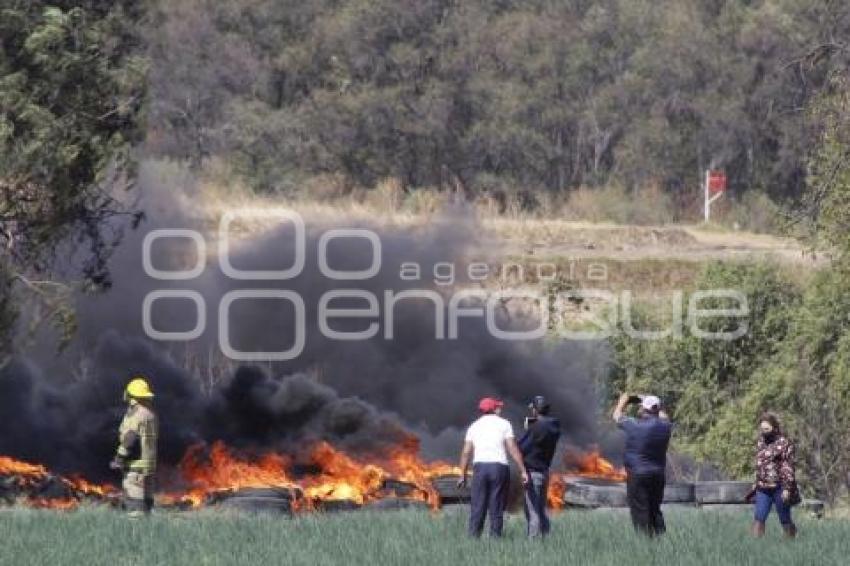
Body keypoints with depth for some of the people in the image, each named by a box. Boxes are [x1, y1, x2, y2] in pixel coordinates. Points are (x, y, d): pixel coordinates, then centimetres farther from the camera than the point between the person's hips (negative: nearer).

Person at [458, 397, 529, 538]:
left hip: (480, 467, 2)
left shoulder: (474, 426, 13)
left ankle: (473, 537, -5)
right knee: (496, 508, 1)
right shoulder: (503, 424, 6)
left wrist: (463, 475, 9)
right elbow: (513, 449, -2)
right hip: (499, 467, -2)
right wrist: (523, 471, -2)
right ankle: (495, 537, -3)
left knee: (477, 507, 2)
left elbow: (466, 452, 6)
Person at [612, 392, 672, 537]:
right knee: (655, 511, 16)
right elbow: (663, 416, 25)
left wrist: (624, 399, 21)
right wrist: (646, 400, 31)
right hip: (658, 475, 5)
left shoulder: (633, 426, -14)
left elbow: (617, 416, 3)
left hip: (637, 476, -5)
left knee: (640, 513, -3)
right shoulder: (664, 426, 0)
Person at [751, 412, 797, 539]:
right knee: (758, 519, -5)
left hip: (779, 488, -6)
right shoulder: (760, 443, 12)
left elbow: (788, 468, -12)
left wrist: (787, 488, -17)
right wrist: (756, 483, 22)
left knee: (785, 520, 4)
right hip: (763, 489, 6)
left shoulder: (784, 444, -8)